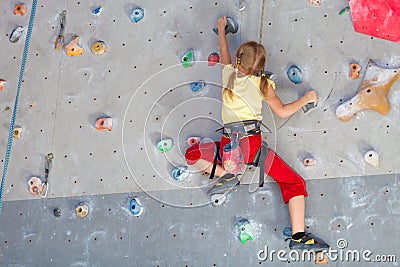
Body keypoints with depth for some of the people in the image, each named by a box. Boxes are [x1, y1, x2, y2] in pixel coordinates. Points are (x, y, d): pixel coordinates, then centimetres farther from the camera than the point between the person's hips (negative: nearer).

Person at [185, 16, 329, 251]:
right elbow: (282, 112, 6)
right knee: (295, 183, 7)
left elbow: (224, 53, 31)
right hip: (253, 143, -1)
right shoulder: (263, 84, 6)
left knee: (192, 154, 27)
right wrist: (306, 99, 22)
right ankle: (299, 235, -5)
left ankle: (224, 174, 3)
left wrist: (221, 29, 48)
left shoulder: (228, 73, 10)